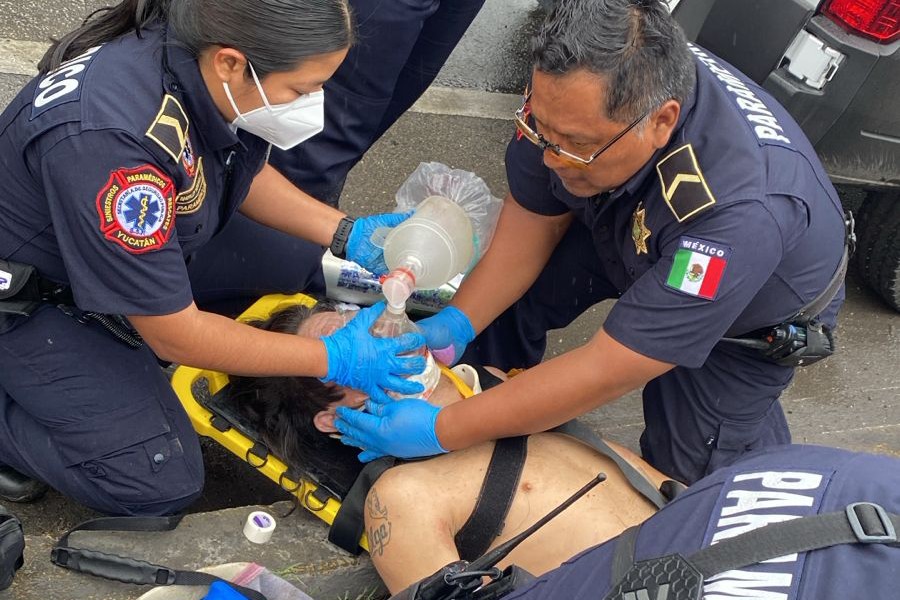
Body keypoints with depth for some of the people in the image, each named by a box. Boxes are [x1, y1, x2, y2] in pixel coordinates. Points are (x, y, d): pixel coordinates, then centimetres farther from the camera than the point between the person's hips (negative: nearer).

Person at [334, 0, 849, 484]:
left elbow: (608, 372, -41)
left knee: (690, 471, -9)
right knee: (510, 292, -10)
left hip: (753, 311, -4)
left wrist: (443, 431, -38)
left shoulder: (740, 214, -46)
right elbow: (534, 219, -14)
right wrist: (455, 322, -23)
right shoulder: (574, 96, -31)